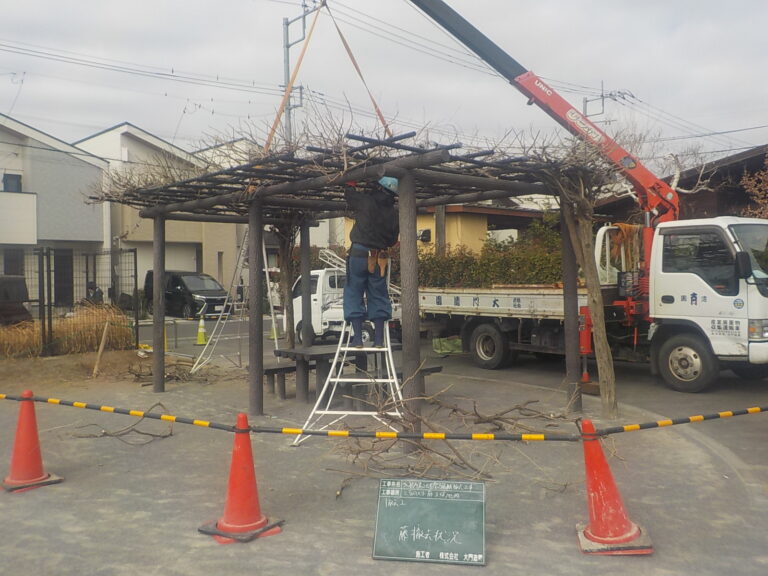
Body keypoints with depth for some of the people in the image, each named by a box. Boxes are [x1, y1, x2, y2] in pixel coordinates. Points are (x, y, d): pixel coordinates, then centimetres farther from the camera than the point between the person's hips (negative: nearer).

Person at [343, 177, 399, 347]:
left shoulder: (366, 202, -7)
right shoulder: (393, 213, 5)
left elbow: (349, 193, 10)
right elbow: (393, 240, 13)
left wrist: (351, 183, 29)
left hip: (359, 255, -3)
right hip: (380, 259, 4)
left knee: (354, 295, 3)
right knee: (378, 297, 10)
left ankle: (357, 338, -1)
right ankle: (379, 339, 8)